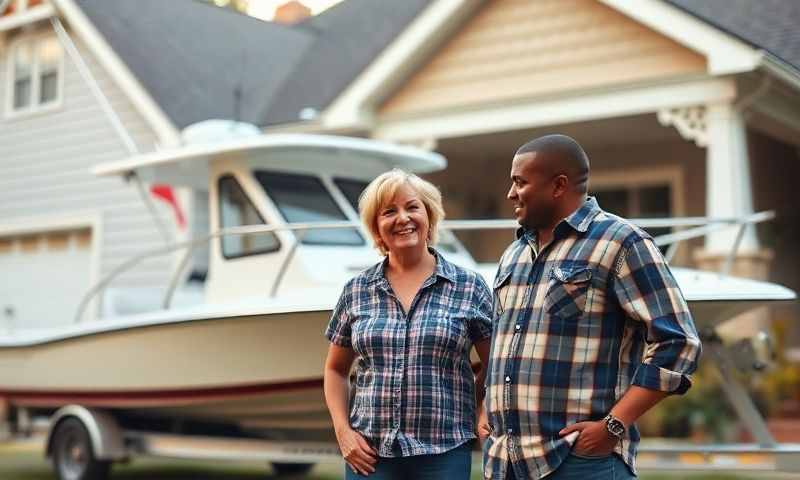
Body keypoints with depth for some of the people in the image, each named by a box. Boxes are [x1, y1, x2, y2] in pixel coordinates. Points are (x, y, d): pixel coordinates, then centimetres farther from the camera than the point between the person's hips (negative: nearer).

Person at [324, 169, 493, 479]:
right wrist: (343, 432, 3)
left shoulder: (470, 287, 0)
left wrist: (475, 417, -2)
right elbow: (336, 369, 13)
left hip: (444, 453, -1)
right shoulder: (356, 291, 5)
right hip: (369, 454, 2)